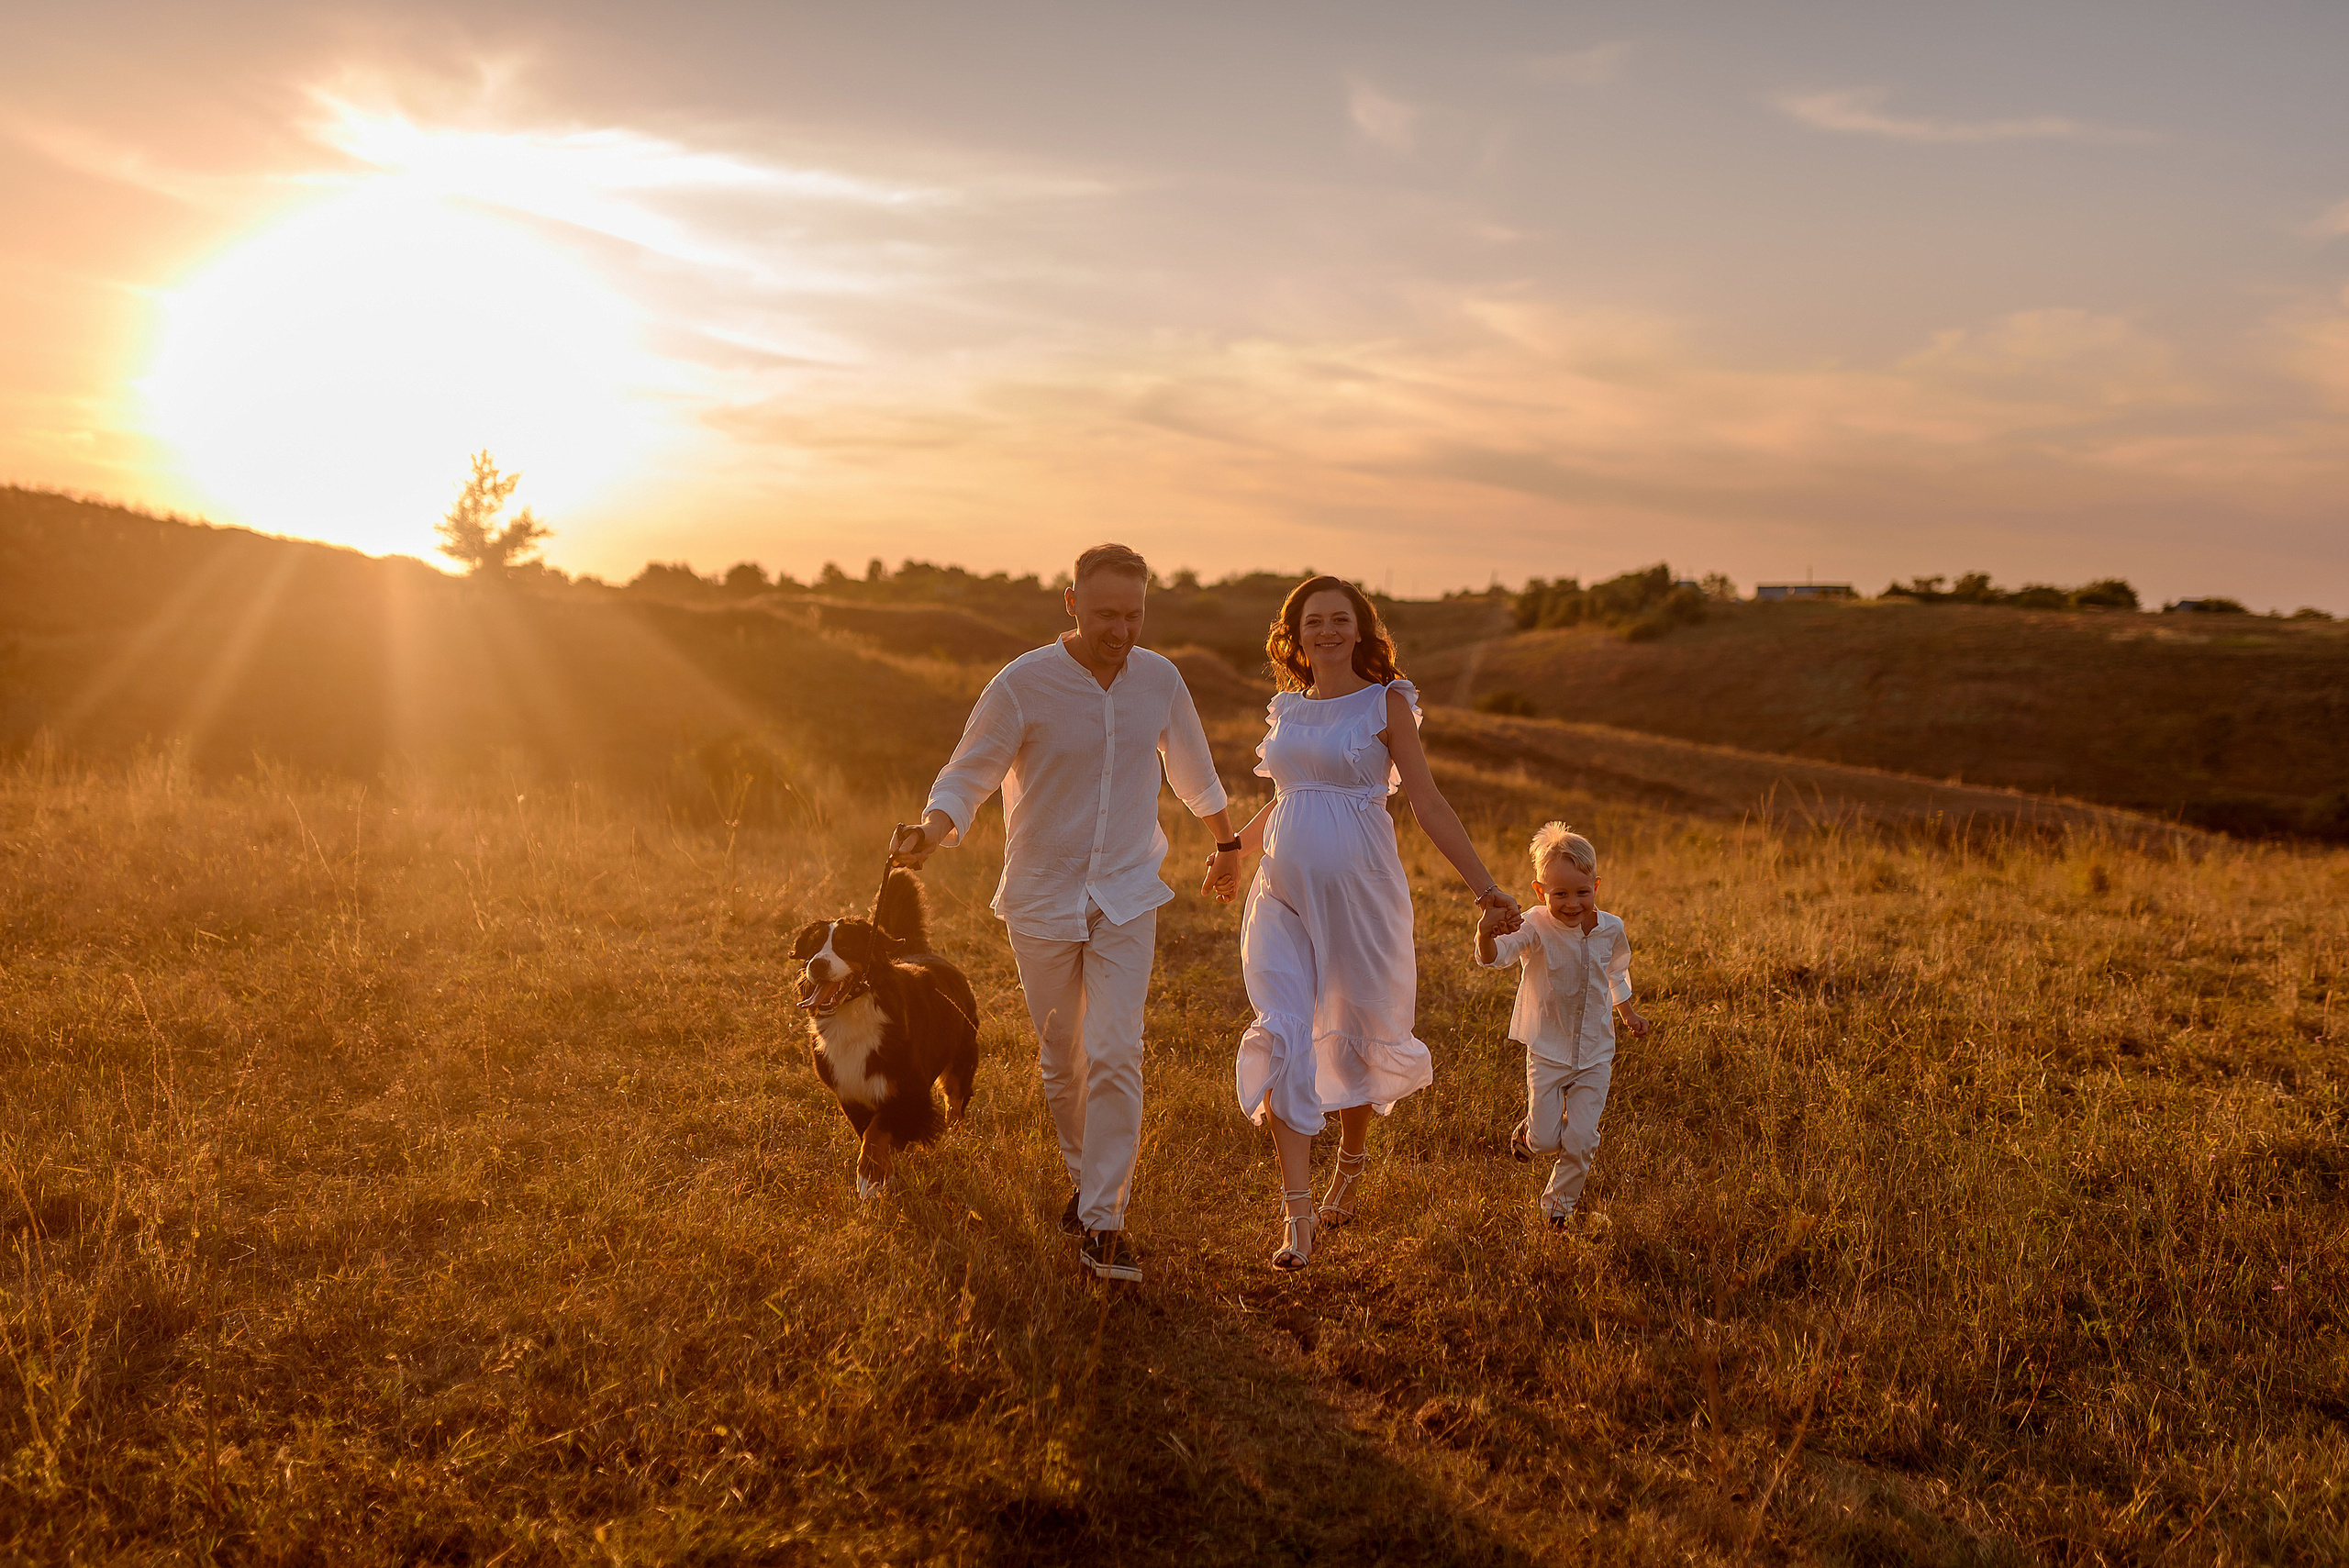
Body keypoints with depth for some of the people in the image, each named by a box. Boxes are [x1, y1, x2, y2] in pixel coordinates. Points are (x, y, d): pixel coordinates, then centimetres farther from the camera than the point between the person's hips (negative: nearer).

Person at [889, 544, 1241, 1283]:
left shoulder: (1159, 680, -2)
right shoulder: (1021, 685, -14)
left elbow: (1193, 769, 16)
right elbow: (966, 777, -12)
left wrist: (1226, 840, 30)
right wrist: (930, 830, -34)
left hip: (1126, 899, 1)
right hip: (1042, 897, -1)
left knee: (1115, 1054, -11)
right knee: (1062, 1060, 11)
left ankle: (1104, 1219, -4)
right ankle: (1084, 1175, 36)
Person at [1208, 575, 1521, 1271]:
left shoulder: (1386, 704, -2)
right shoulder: (1285, 709, 11)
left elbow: (1429, 804, -5)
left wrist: (1485, 888, -12)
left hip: (1360, 893, -3)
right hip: (1283, 893, 3)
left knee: (1355, 1037, 9)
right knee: (1283, 1036, -12)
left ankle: (1351, 1162, 39)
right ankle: (1297, 1217, -11)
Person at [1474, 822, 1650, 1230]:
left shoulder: (1610, 930, -5)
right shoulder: (1536, 927, -19)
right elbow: (1493, 956, -37)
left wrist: (1628, 1012, 23)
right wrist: (1486, 934, -58)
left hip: (1595, 1054, 2)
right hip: (1547, 1051, -2)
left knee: (1581, 1139, -3)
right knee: (1544, 1141, 0)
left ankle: (1559, 1201, 22)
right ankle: (1532, 1128, 37)